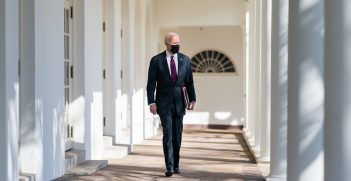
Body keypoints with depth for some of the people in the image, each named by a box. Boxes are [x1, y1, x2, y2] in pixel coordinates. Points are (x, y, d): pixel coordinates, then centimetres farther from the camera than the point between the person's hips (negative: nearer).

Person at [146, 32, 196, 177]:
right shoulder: (156, 60, -2)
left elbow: (189, 82, 8)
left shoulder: (185, 60, 6)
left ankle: (176, 165, 20)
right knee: (167, 134, -11)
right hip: (164, 103, -3)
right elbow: (151, 83, -2)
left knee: (177, 135, 8)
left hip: (179, 102, 3)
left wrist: (192, 99, -1)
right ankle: (169, 167, -11)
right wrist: (151, 102, -10)